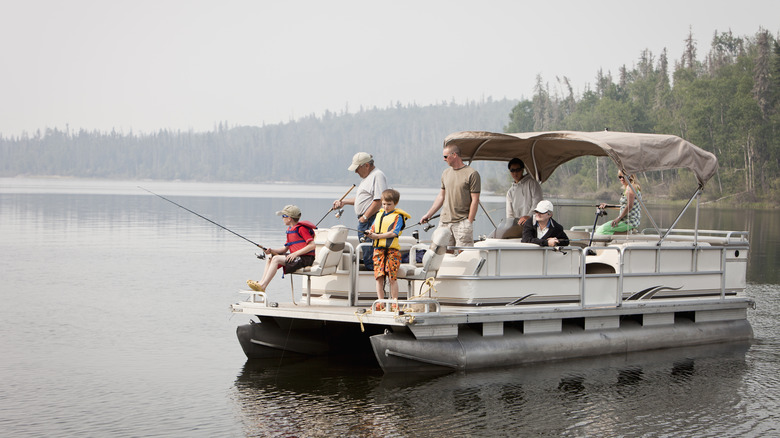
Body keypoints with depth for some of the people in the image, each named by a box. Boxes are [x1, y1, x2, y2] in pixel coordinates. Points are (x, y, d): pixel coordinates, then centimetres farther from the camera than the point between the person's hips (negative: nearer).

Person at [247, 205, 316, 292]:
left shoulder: (301, 228, -13)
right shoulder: (290, 229, 16)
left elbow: (312, 245, -20)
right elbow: (285, 249, 17)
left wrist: (295, 254, -22)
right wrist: (271, 250, 0)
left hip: (305, 258, -10)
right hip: (295, 256, 10)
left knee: (276, 259, -22)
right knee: (269, 257, 7)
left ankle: (262, 286, -23)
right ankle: (262, 282, -5)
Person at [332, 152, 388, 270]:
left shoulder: (378, 175, -12)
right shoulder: (367, 176, 22)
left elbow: (379, 201, -22)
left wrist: (364, 217, -20)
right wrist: (343, 202, 24)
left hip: (371, 221, -11)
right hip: (363, 221, 11)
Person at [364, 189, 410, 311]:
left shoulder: (398, 216, -1)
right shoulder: (379, 214, 19)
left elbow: (393, 233, -12)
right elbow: (373, 229, 19)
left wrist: (377, 236, -14)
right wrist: (369, 234, -6)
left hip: (392, 249, -5)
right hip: (378, 248, 5)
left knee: (392, 277, -5)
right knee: (379, 276, -1)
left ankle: (395, 303, 3)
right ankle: (381, 303, 5)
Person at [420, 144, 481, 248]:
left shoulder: (472, 174, -6)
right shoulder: (445, 173, 14)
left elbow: (475, 200, -8)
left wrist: (469, 221, -12)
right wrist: (428, 215, 18)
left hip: (462, 222, -6)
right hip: (445, 222, 6)